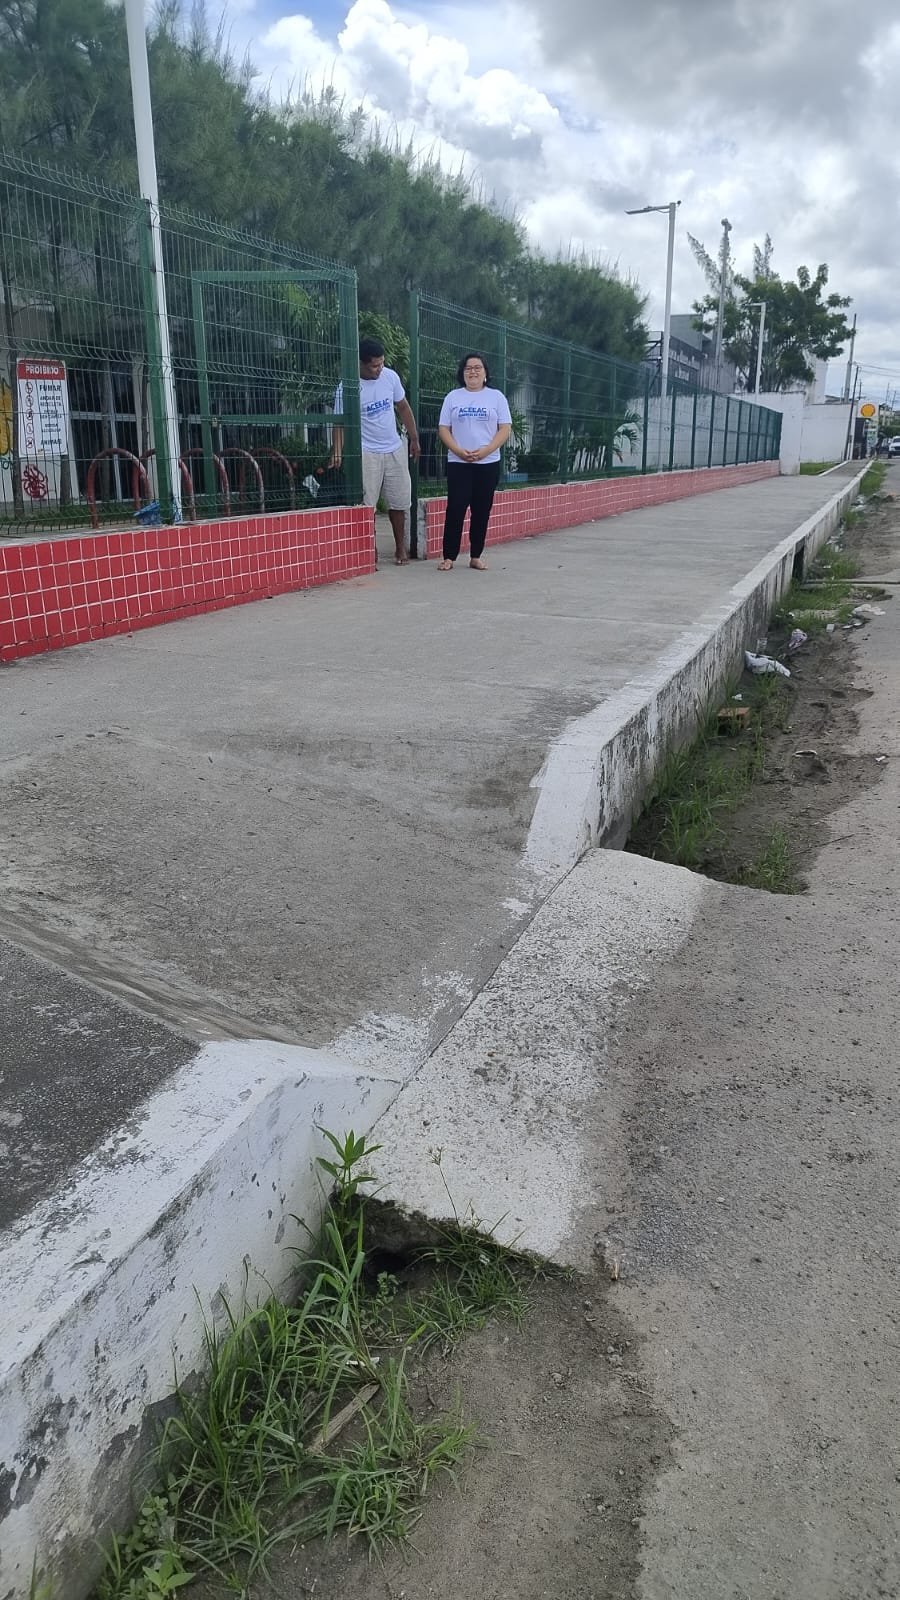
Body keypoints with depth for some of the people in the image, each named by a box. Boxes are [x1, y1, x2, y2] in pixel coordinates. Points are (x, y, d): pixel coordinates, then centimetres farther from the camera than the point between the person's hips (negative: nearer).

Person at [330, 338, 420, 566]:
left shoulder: (390, 376, -1)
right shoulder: (347, 387, -14)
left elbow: (403, 407, 10)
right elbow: (340, 422, -13)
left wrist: (414, 438, 12)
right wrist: (338, 451, -27)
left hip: (395, 449, 5)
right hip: (367, 452, -4)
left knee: (400, 501, 10)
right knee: (367, 504, -3)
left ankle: (400, 547, 24)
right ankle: (371, 549, 10)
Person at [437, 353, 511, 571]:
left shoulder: (496, 397, 6)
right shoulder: (453, 397, 8)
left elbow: (505, 429, 0)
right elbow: (443, 428, 4)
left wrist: (485, 451, -14)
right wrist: (459, 451, -13)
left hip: (488, 463, 1)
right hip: (458, 463, 0)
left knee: (481, 511, 3)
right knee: (455, 509, -6)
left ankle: (475, 556, 11)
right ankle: (449, 557, -1)